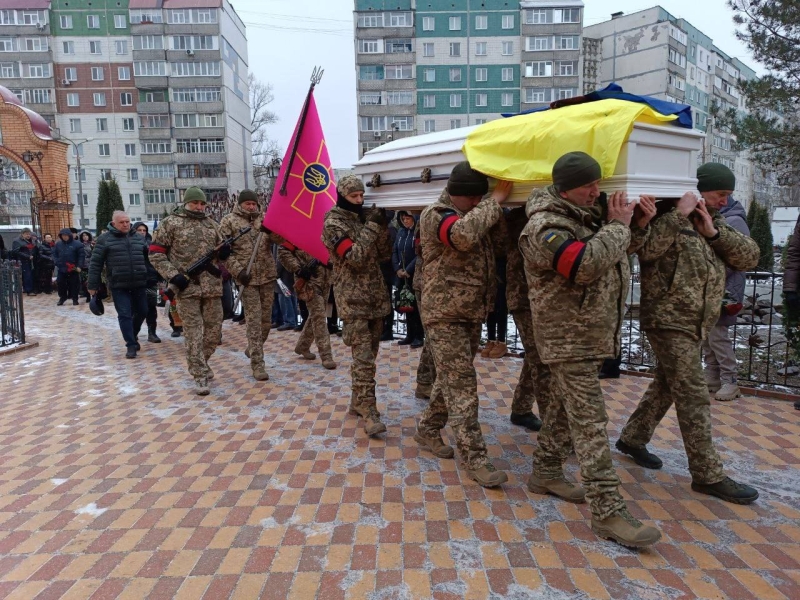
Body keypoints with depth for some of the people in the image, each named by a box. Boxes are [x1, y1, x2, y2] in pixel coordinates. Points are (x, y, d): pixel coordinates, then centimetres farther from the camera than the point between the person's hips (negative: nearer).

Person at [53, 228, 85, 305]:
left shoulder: (77, 244, -6)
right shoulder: (58, 244, 6)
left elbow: (81, 255, -8)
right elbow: (54, 254, 11)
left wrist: (80, 266, -15)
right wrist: (57, 263, -4)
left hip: (73, 269, -3)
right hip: (62, 269, 3)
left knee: (74, 284, 4)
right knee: (61, 284, 8)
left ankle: (75, 298, 15)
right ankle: (62, 297, 22)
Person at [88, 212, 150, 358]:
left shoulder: (139, 238, 11)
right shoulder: (104, 239, 0)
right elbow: (96, 263, 0)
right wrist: (93, 285, -2)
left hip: (139, 284, 4)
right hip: (118, 286, -3)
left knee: (142, 312, 12)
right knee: (125, 315, -4)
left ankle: (132, 337, 35)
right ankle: (131, 345, 4)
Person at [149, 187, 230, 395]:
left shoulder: (211, 223, 14)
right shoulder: (171, 223, 0)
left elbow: (220, 250, 24)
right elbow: (155, 253, -1)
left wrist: (224, 251, -1)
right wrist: (173, 275, -12)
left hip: (213, 286, 5)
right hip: (187, 286, -5)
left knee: (214, 329, 9)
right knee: (193, 332, -4)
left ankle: (199, 364, 31)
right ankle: (200, 376, 1)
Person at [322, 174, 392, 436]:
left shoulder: (365, 218, 12)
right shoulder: (333, 223, -8)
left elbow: (384, 255, 10)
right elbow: (354, 257, -20)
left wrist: (383, 227, -4)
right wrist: (372, 227, -18)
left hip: (376, 296, 7)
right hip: (353, 299, -7)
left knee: (370, 353, 12)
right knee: (363, 357, -11)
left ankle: (358, 402, 25)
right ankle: (369, 413, -8)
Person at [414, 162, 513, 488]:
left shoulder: (476, 216, 16)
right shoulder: (435, 215, -12)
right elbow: (463, 234, -31)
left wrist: (496, 205, -1)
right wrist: (496, 200, -24)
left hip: (473, 313, 8)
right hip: (445, 315, -8)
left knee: (451, 380, 16)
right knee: (462, 385, -7)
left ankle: (427, 429, 33)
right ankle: (474, 457, -1)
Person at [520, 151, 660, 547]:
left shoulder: (588, 214, 12)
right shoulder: (544, 227, -18)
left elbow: (618, 253, 23)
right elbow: (587, 265, -31)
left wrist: (637, 226, 4)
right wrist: (617, 226, -18)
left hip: (593, 335, 9)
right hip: (569, 339, -9)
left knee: (565, 408, 18)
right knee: (590, 423, -8)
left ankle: (545, 473, 33)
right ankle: (607, 511, -3)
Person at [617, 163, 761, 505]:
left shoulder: (716, 222, 15)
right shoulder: (667, 218, -10)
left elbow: (750, 257, 4)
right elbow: (645, 250, -29)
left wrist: (714, 232, -8)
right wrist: (678, 214, -27)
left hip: (696, 324, 9)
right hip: (669, 321, -9)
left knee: (666, 386, 18)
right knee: (694, 397, -6)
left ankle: (632, 438, 34)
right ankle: (709, 476, 3)